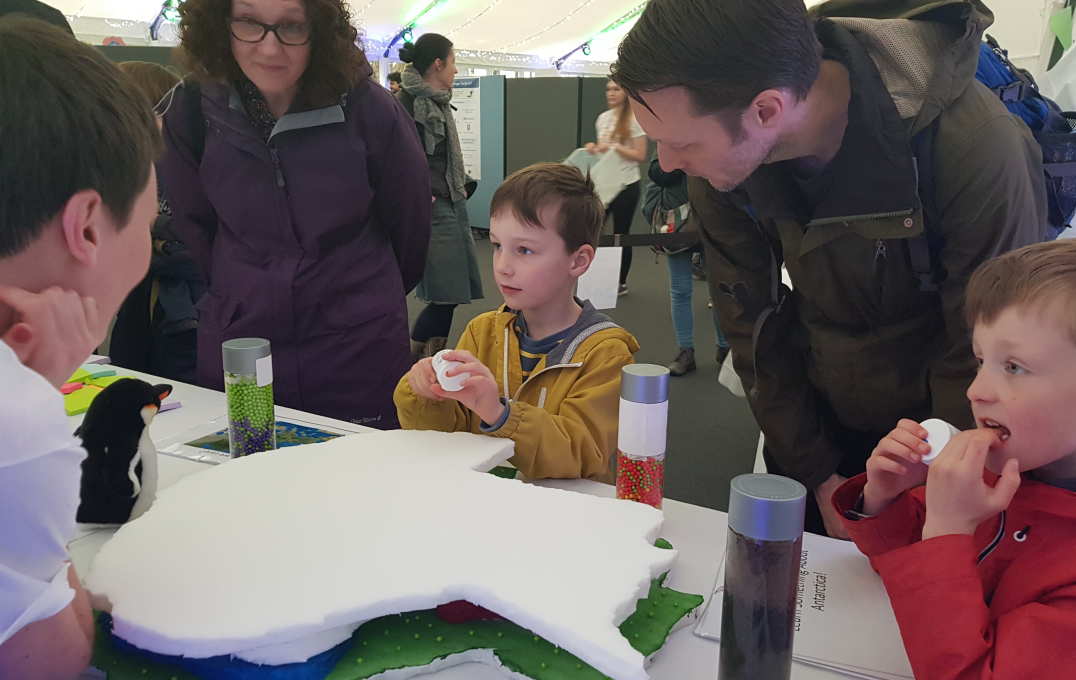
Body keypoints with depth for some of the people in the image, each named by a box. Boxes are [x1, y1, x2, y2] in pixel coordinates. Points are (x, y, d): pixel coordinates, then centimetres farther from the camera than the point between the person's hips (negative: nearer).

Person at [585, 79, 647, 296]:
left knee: (621, 233, 4)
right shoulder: (603, 118, 10)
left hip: (626, 185, -6)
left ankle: (621, 283, 18)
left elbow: (641, 156, -13)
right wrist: (593, 148, 0)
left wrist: (614, 147, -20)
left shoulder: (634, 120, -9)